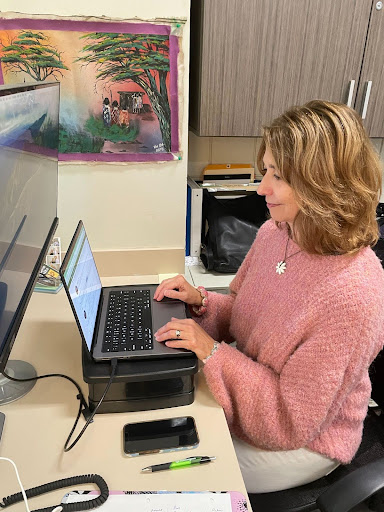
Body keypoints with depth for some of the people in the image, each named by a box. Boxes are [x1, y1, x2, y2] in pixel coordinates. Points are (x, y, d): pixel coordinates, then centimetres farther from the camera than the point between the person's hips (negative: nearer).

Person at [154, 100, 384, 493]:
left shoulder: (352, 295, -33)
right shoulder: (273, 233, -10)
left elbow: (292, 422, -24)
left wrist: (212, 351, -26)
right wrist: (201, 301, -12)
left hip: (300, 443, -5)